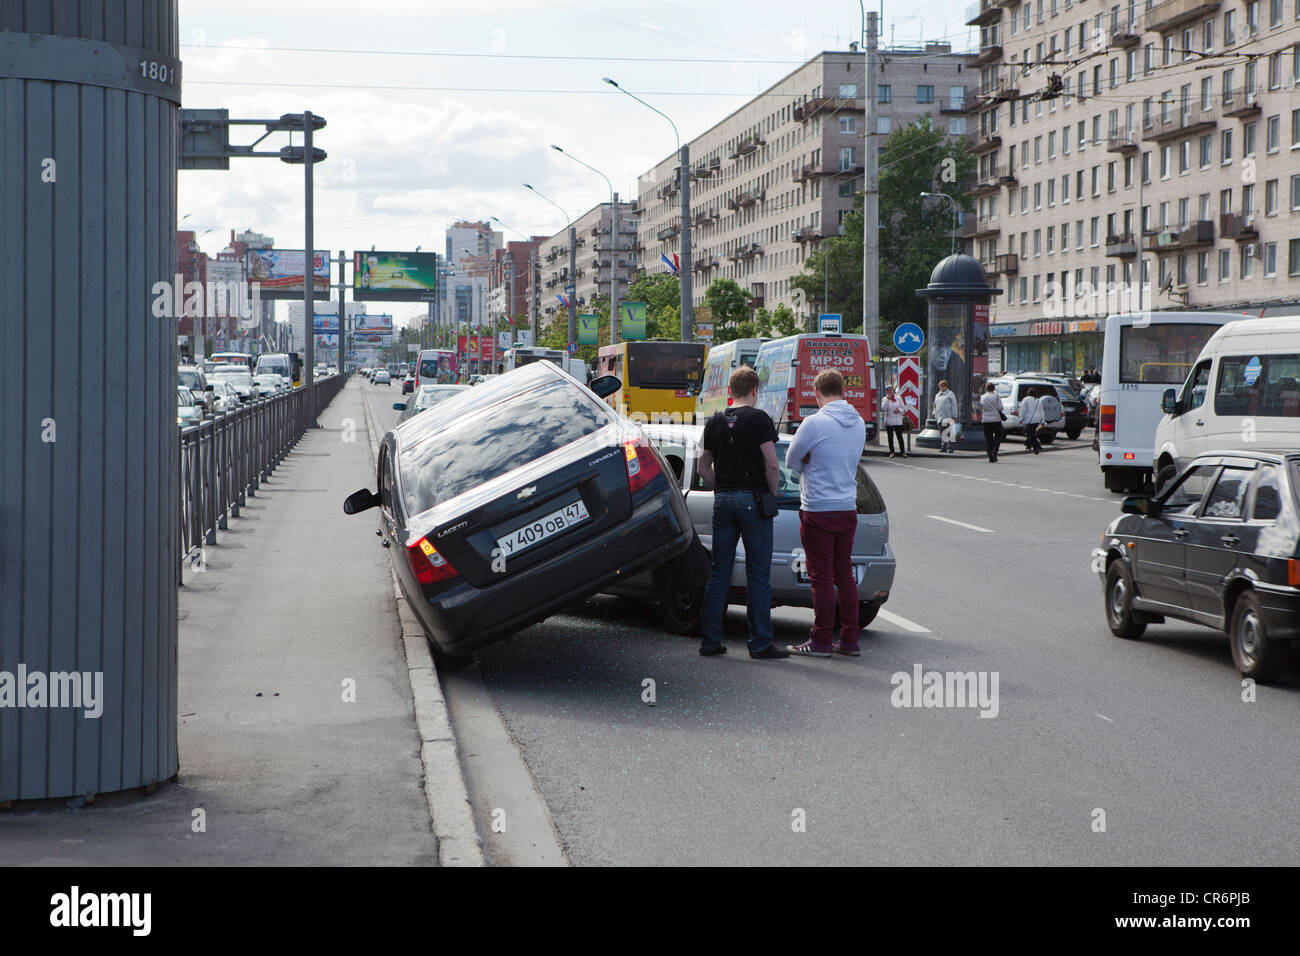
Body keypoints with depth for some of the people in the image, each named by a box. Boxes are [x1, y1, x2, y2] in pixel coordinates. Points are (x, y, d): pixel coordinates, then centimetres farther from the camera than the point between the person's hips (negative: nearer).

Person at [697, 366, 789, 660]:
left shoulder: (715, 422, 9)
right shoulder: (758, 418, -7)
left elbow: (704, 465, 13)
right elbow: (771, 464, -13)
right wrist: (772, 494, 0)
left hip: (723, 501, 5)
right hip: (752, 499, -5)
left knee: (719, 574, 9)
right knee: (758, 577, -1)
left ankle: (711, 641, 10)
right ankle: (760, 644, 1)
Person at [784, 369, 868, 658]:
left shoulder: (815, 423, -15)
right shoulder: (859, 423, 7)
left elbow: (792, 459, -4)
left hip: (818, 510, -6)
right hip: (848, 507, 6)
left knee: (822, 577, -2)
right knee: (845, 575, 11)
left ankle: (821, 641, 2)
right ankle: (849, 640, 13)